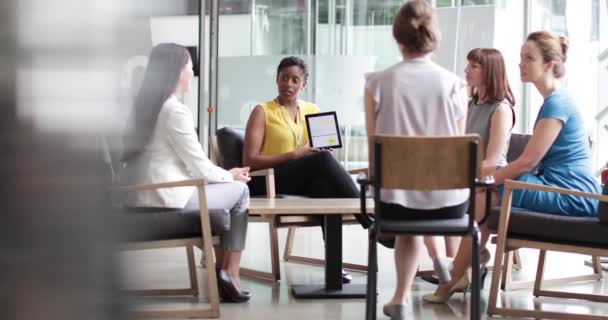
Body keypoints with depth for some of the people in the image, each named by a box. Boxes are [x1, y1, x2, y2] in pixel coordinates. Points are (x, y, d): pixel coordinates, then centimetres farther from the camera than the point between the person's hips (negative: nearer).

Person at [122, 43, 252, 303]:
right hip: (168, 198, -9)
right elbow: (199, 166, -11)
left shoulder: (143, 105, 12)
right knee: (239, 190, 11)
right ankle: (230, 274, 13)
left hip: (144, 196, 9)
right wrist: (229, 175, 8)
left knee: (222, 188, 27)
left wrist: (225, 175, 16)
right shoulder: (176, 111, -14)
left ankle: (221, 268, 25)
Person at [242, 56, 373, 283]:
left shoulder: (313, 111, 18)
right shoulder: (263, 112, 4)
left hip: (307, 182, 4)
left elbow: (324, 149, 18)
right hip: (269, 182, -4)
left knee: (326, 183, -36)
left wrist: (323, 149, -7)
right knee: (323, 160, -32)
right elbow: (249, 161, -6)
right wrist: (292, 155, -17)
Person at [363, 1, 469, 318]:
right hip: (448, 200, 0)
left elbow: (374, 147, 1)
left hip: (396, 197, 0)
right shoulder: (454, 84, -6)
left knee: (409, 225, 36)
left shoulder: (377, 82, -7)